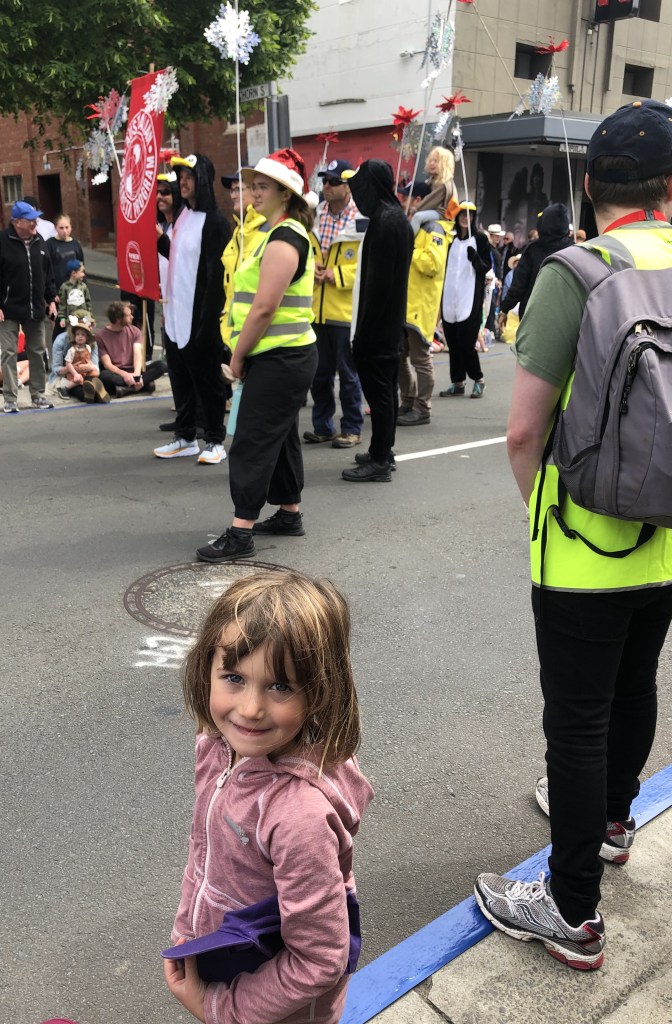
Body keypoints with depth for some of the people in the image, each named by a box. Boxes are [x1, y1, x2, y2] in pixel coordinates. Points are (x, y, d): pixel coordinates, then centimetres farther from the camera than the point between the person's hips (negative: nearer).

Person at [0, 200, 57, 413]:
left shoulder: (39, 242, 7)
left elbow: (48, 273, 15)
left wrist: (51, 299, 11)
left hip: (36, 309, 5)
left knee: (38, 353, 10)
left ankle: (38, 395, 20)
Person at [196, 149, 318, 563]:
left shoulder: (283, 239, -15)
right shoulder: (289, 234, 18)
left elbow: (264, 307, -23)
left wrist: (238, 356, -13)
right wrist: (243, 353, 16)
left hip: (279, 359, -11)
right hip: (286, 357, 11)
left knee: (252, 443, -9)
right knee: (281, 436, 17)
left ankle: (240, 533, -5)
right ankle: (290, 514, 28)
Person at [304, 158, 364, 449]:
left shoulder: (363, 220, -8)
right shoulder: (314, 216, 9)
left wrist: (336, 274, -14)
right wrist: (310, 267, -3)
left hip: (346, 310, -5)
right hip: (316, 309, 5)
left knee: (348, 373, 4)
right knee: (319, 372, 12)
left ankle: (351, 428, 16)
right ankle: (322, 426, 24)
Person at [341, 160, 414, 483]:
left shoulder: (384, 221, -18)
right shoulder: (398, 217, 12)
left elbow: (378, 279, -22)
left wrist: (364, 329, -19)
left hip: (377, 322, -10)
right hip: (392, 322, 10)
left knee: (377, 389, -5)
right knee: (385, 388, 16)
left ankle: (379, 462, 1)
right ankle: (383, 451, 27)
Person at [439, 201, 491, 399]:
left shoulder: (480, 238, 4)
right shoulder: (451, 239, 15)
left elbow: (486, 267, 0)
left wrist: (476, 259, -20)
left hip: (470, 299, -4)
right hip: (450, 299, 4)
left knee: (466, 342, -8)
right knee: (452, 342, 3)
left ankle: (478, 379, 9)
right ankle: (457, 382, 12)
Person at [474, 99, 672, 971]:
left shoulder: (577, 271, -16)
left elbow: (525, 429, -19)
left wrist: (542, 508, 0)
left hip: (589, 544, -6)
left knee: (577, 719, 5)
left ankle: (573, 912, 20)